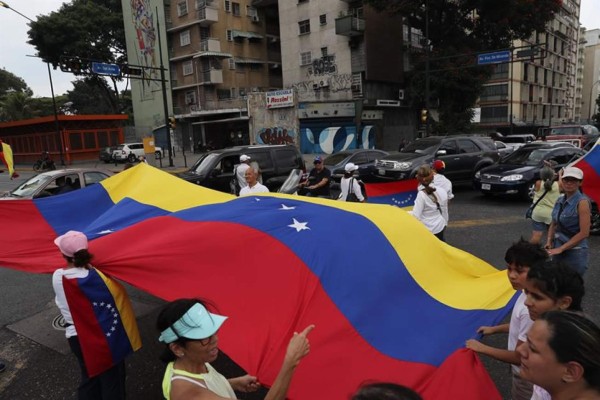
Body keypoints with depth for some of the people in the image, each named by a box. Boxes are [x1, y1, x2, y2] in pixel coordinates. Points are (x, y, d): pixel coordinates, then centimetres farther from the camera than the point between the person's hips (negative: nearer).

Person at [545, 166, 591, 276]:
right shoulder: (560, 200, 6)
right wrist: (549, 241, 0)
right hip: (558, 249, 6)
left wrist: (560, 249, -17)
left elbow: (584, 233, -17)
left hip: (575, 252, -6)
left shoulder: (582, 202, -12)